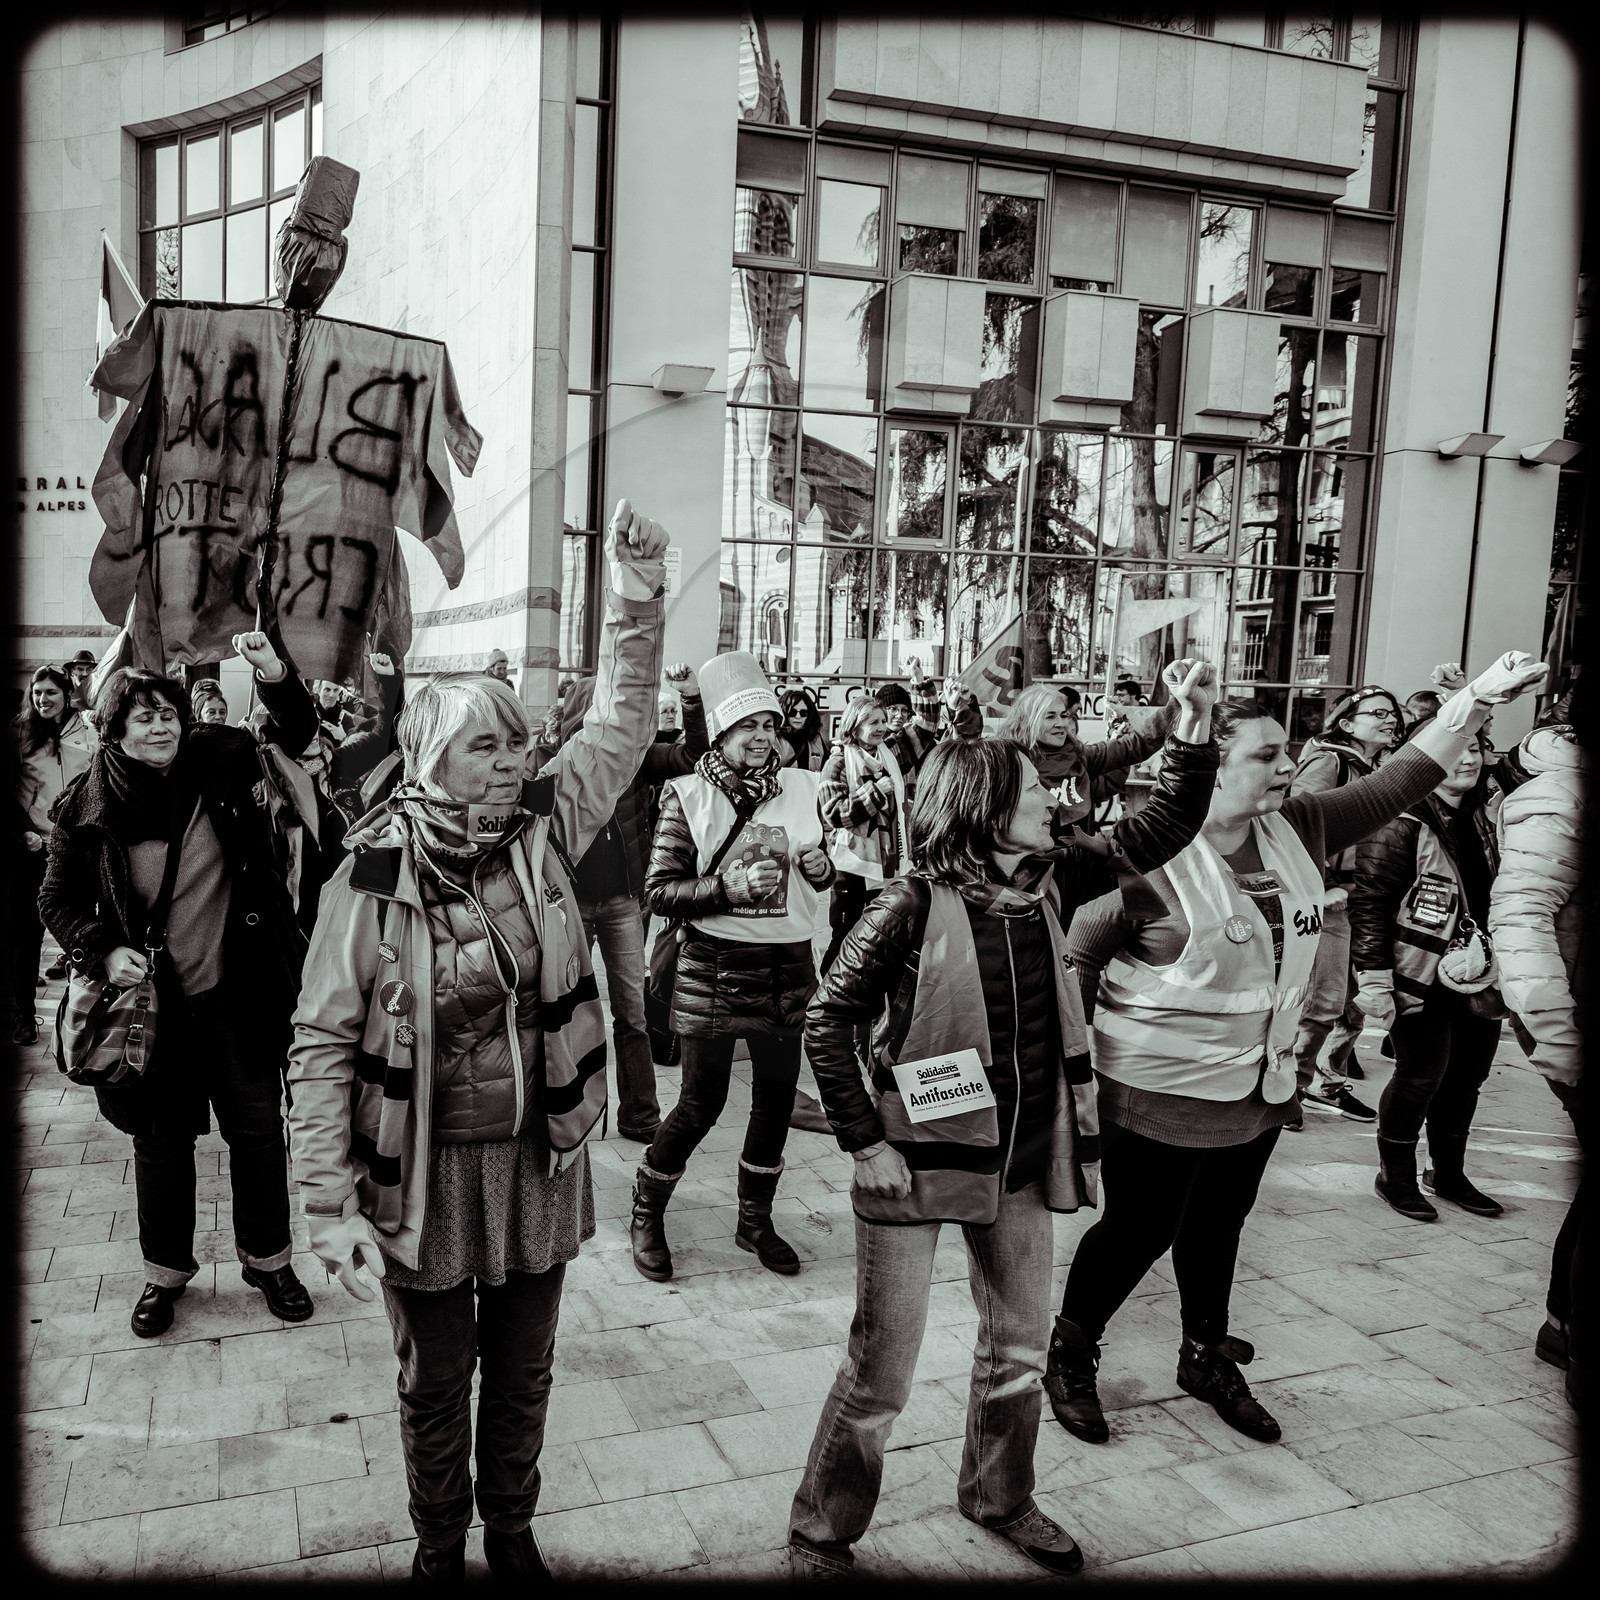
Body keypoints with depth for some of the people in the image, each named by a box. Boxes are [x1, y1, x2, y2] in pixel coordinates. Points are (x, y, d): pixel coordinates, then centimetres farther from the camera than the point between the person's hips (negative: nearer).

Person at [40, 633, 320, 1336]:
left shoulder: (217, 760, -6)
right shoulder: (88, 806, -7)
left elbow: (297, 732, 4)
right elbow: (57, 900, 3)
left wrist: (273, 673, -16)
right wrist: (103, 951, -14)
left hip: (236, 993, 1)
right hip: (152, 1001, 0)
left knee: (258, 1126, 10)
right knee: (162, 1138, 15)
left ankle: (267, 1258, 30)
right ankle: (165, 1271, 36)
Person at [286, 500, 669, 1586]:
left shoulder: (542, 829, -6)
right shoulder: (373, 877, -16)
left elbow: (624, 723, -1)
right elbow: (324, 1041, -12)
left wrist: (638, 599, -12)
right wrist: (331, 1203, -14)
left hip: (541, 1158, 3)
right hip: (428, 1171, -3)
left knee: (523, 1373, 22)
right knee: (436, 1385, 19)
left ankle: (513, 1532, 46)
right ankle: (440, 1547, 44)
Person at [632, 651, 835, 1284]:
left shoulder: (802, 788, 4)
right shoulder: (687, 796, -8)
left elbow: (824, 869, 18)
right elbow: (659, 892, -10)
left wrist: (823, 866, -5)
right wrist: (729, 886, -22)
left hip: (788, 967, 5)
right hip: (714, 967, -4)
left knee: (777, 1099, 14)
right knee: (701, 1105, 3)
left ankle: (755, 1219, 35)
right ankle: (646, 1215, 27)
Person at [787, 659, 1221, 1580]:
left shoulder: (1050, 882, 0)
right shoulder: (917, 904, -17)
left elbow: (1163, 830, 2)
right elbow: (828, 1023, -13)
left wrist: (1197, 723, -9)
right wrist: (867, 1143, -14)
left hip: (1024, 1159, 6)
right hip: (920, 1161, -6)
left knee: (1021, 1347, 21)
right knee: (881, 1372, 4)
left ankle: (1000, 1498, 47)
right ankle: (823, 1533, 28)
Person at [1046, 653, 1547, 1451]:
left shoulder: (1298, 830, -2)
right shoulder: (1156, 857, -22)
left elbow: (1394, 784, 4)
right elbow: (1078, 955, -13)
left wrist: (1480, 698, 0)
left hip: (1261, 1085, 7)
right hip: (1162, 1093, -7)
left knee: (1218, 1226, 23)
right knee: (1138, 1231, 7)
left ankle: (1208, 1358, 43)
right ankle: (1070, 1356, 29)